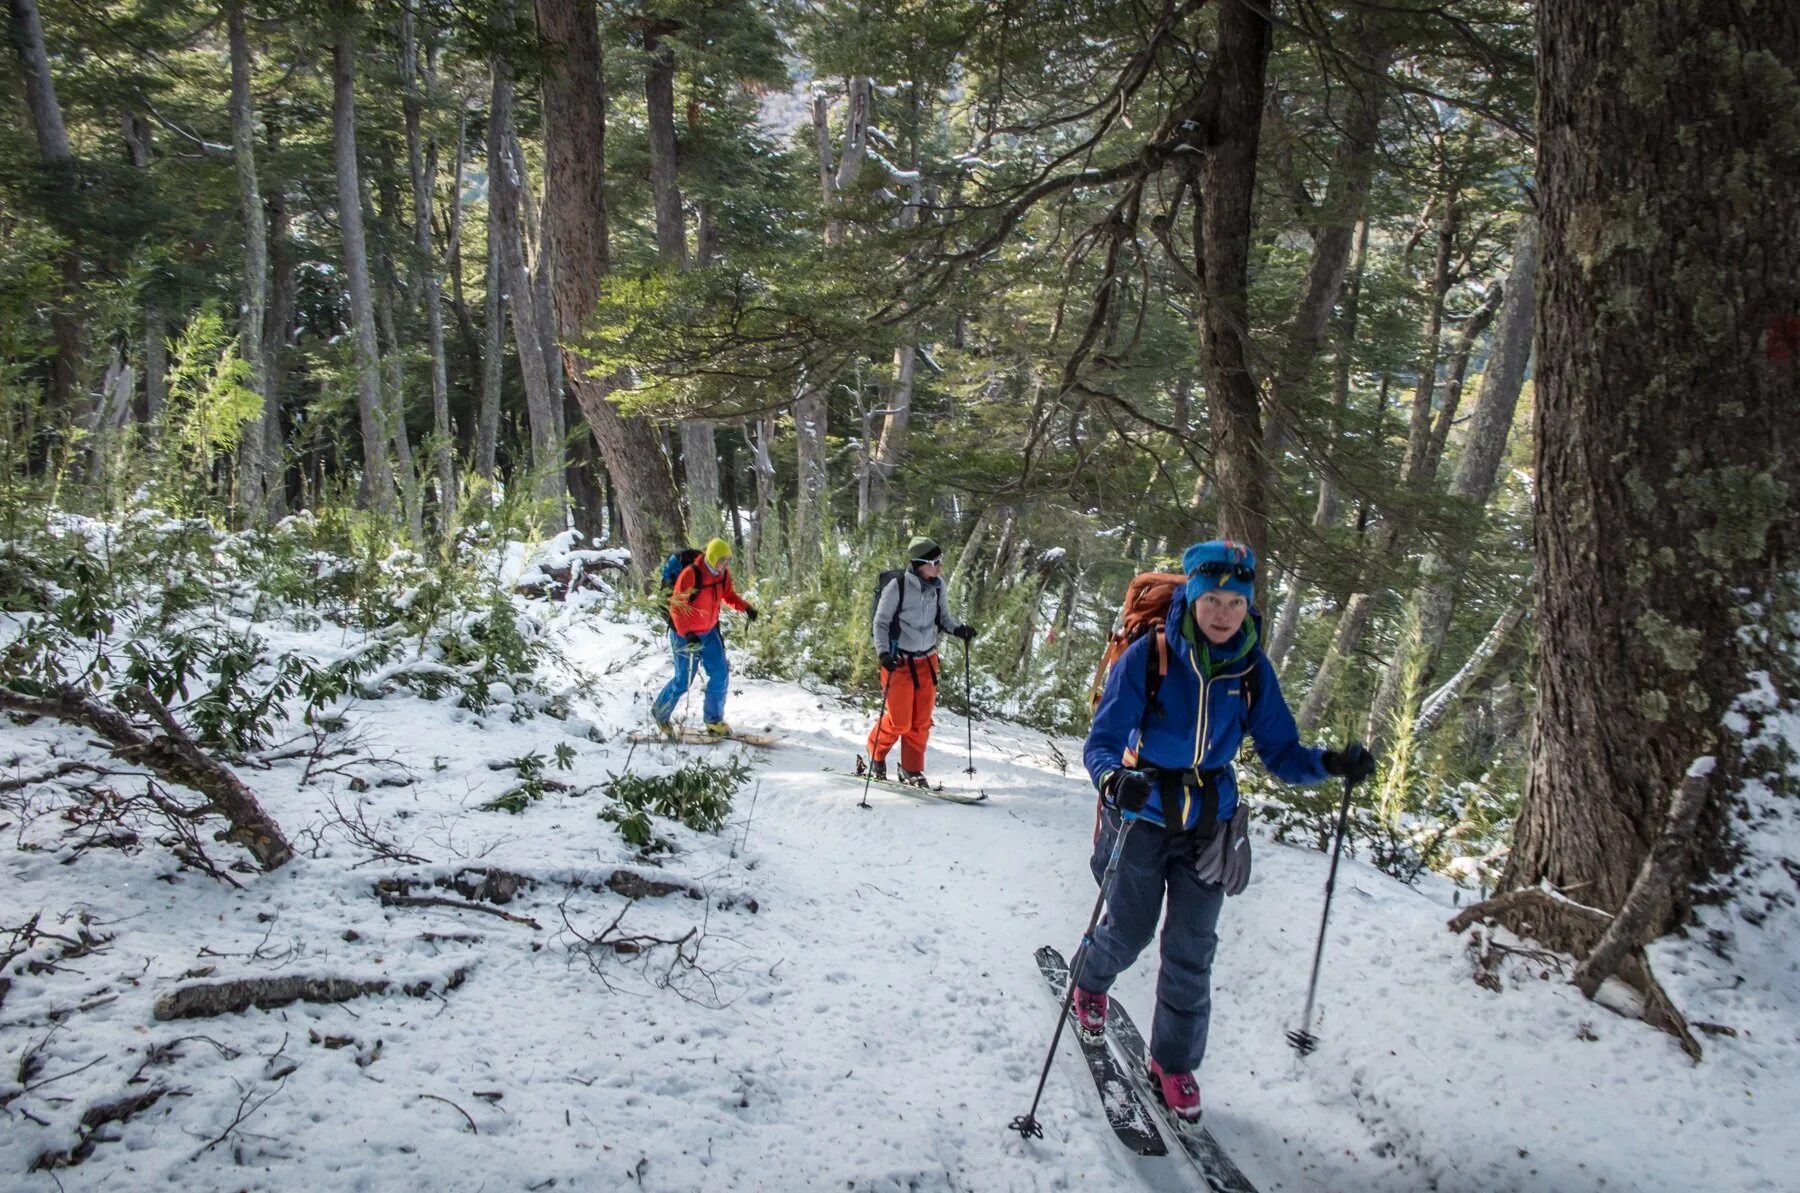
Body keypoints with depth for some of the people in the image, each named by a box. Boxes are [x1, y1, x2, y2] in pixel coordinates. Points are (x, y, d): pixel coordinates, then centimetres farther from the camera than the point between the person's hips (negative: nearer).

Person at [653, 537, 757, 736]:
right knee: (683, 681, 1)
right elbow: (676, 606, -25)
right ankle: (660, 711, 27)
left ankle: (714, 721, 13)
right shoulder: (690, 574, -26)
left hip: (709, 632, 6)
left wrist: (745, 607, -6)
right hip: (685, 634, -6)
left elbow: (729, 595, 13)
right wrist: (687, 634, -35)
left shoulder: (723, 574, -4)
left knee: (721, 674, 0)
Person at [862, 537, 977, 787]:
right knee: (899, 721, -2)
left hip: (927, 659, 5)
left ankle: (912, 770, 23)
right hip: (899, 661, -5)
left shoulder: (938, 585, -3)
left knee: (922, 721, 7)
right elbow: (881, 623, -10)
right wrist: (883, 652, -22)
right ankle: (876, 753, 26)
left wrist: (957, 629, -6)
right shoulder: (897, 587, -19)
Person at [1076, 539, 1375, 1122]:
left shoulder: (1251, 670, -7)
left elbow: (1280, 754, -3)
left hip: (1208, 826, 2)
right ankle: (1089, 981, 47)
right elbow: (1101, 742, -18)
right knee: (1130, 933, 12)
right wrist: (1115, 777, -40)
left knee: (1191, 950, 3)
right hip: (1142, 817, -2)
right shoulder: (1147, 656, -17)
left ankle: (1174, 1063, 24)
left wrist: (1330, 763, -23)